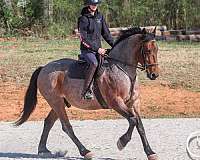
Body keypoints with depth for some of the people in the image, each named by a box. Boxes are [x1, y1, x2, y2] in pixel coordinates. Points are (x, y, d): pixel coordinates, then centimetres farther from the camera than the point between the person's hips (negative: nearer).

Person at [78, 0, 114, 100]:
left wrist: (114, 45, 3)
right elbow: (84, 38, -15)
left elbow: (106, 33, 14)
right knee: (94, 63, -34)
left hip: (98, 49, 7)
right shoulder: (83, 19, -10)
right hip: (87, 50, -7)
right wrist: (97, 49, -19)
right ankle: (85, 91, -35)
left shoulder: (99, 16, 10)